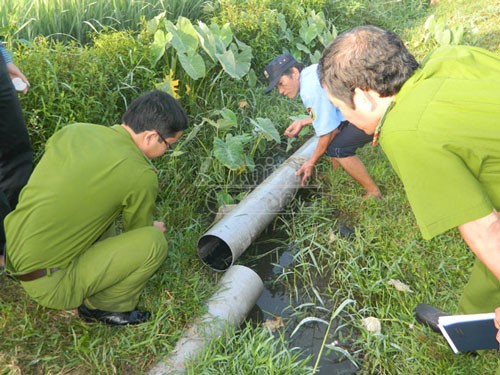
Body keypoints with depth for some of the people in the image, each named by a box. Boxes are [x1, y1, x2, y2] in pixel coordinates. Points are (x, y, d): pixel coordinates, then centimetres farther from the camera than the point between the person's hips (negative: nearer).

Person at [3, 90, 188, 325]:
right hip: (49, 284, -8)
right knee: (154, 242, -13)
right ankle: (104, 306, 10)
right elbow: (138, 233, 1)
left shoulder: (72, 131, 1)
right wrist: (153, 229, 25)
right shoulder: (142, 176, -18)